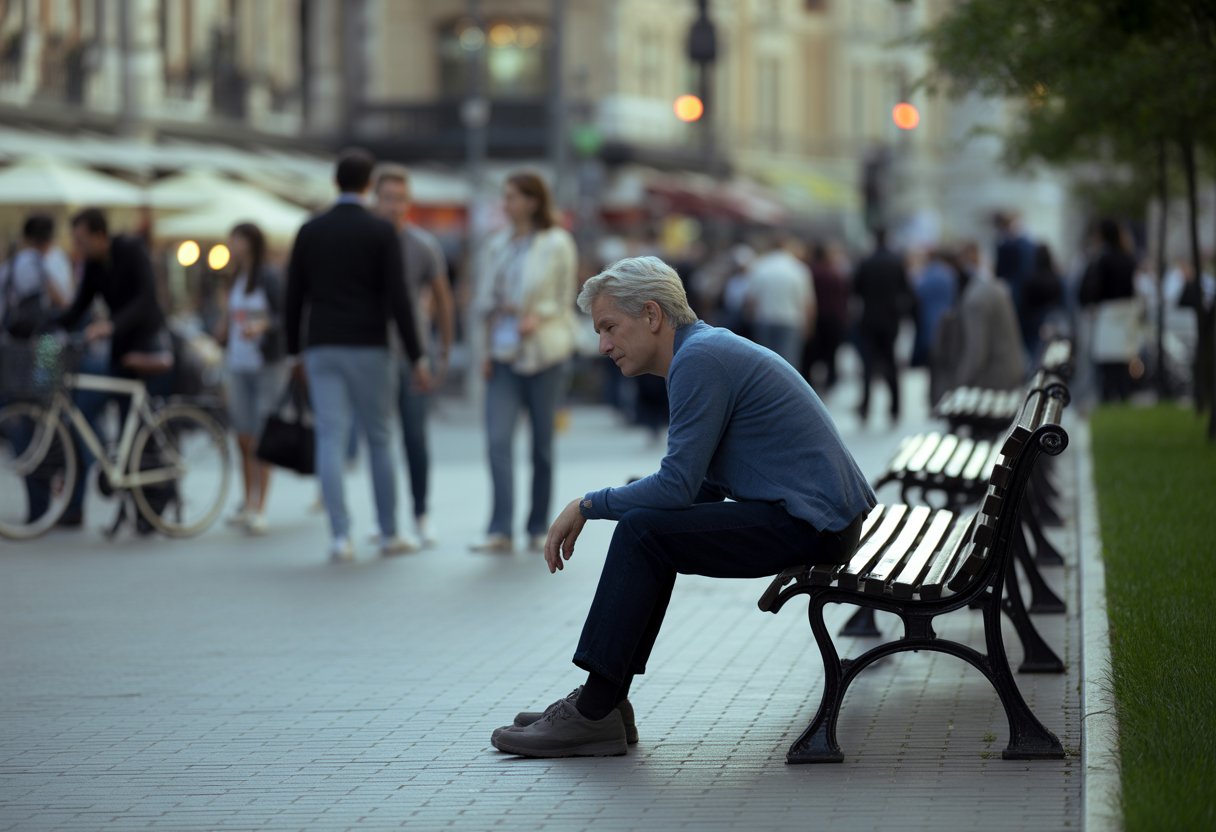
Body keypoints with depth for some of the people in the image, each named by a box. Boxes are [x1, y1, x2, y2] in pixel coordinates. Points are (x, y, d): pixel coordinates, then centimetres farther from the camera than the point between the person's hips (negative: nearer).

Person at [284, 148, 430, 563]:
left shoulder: (310, 231, 5)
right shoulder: (382, 232, -4)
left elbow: (294, 296, 7)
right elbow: (397, 299, -9)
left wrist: (295, 351, 17)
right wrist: (416, 357, -5)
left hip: (322, 350, 2)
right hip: (368, 350, -2)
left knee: (330, 440, -1)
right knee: (379, 440, 8)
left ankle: (340, 536, -8)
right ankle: (389, 534, 14)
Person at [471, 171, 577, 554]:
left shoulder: (556, 243, -1)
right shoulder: (498, 245, 12)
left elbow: (563, 300, 1)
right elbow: (487, 300, 15)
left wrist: (536, 317, -16)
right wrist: (488, 348, 5)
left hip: (543, 353, -3)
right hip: (504, 353, 3)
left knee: (542, 443, 3)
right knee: (498, 439, -10)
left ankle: (538, 529, 13)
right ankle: (501, 531, -14)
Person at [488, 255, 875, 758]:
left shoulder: (699, 360, -14)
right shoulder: (706, 349, 18)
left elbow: (677, 486, -19)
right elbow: (702, 485, 22)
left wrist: (587, 506, -5)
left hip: (811, 523, -11)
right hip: (822, 514, 11)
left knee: (642, 533, -14)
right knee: (647, 532, 13)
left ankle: (593, 714, -10)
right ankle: (604, 701, 10)